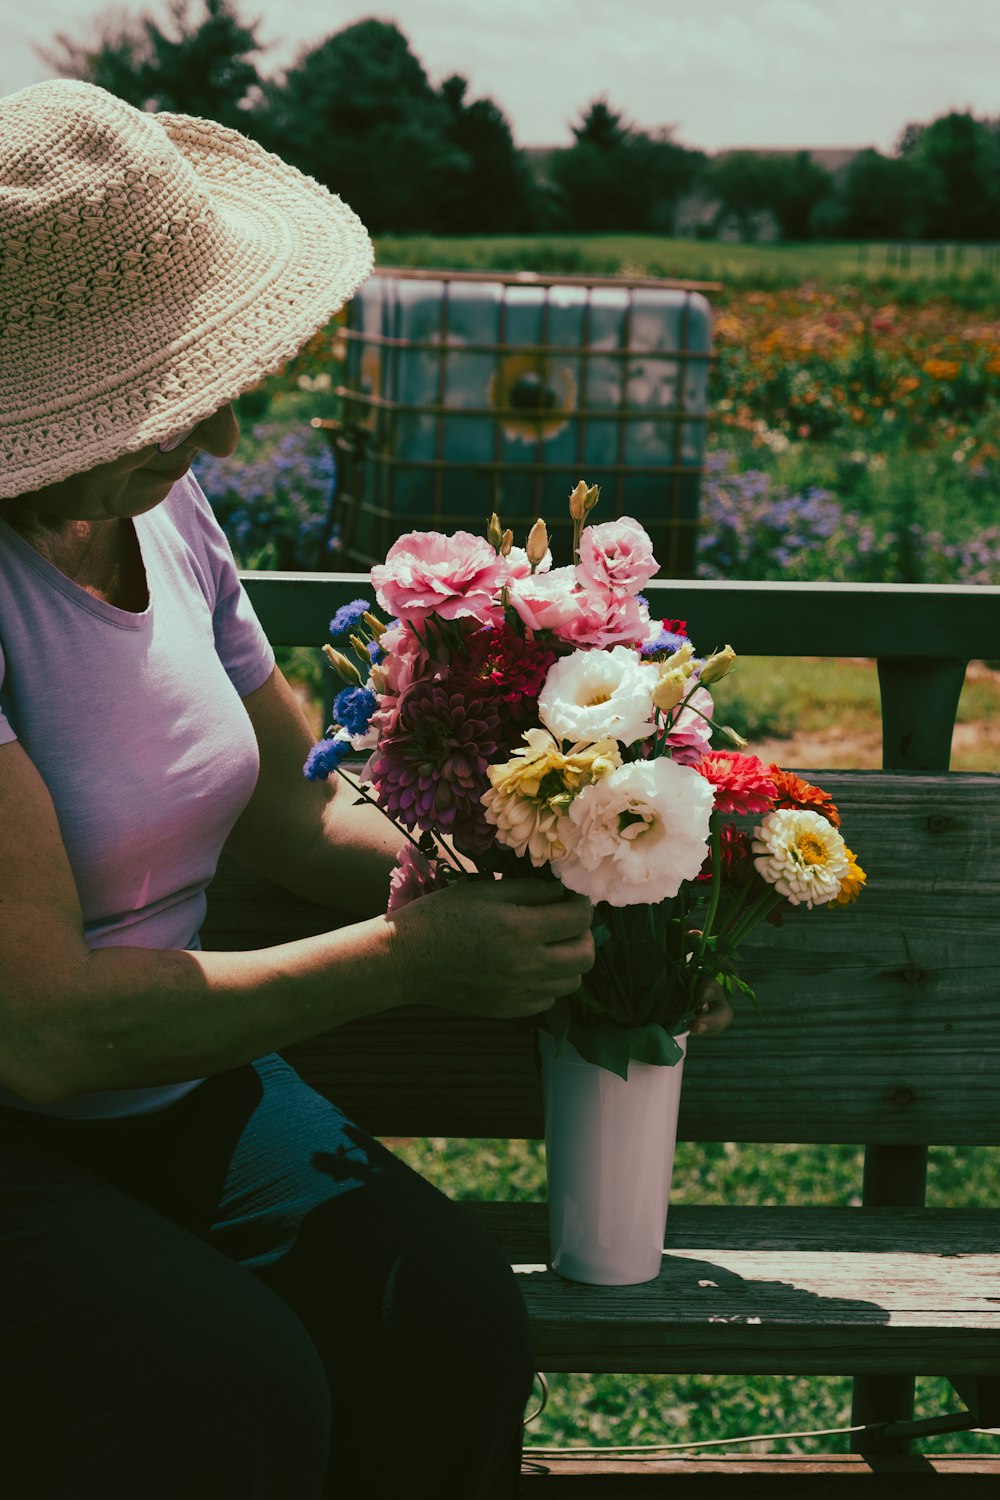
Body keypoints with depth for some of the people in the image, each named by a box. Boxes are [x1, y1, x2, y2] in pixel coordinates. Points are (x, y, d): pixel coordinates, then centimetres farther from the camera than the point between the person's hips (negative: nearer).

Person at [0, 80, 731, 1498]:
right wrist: (407, 959, -18)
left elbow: (299, 811, 12)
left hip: (166, 1087, 6)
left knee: (455, 1323, -16)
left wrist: (551, 907, -3)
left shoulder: (161, 511, 2)